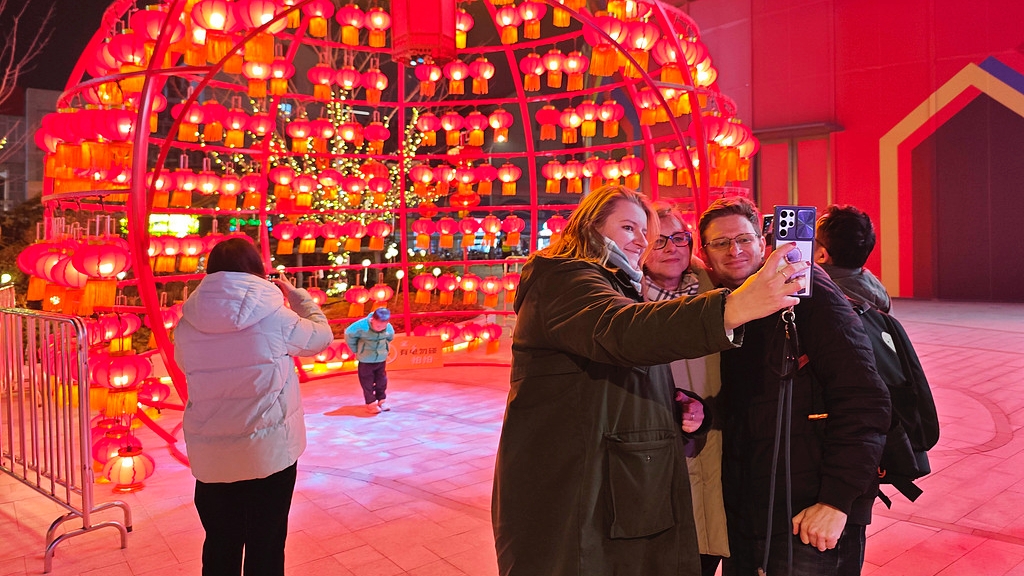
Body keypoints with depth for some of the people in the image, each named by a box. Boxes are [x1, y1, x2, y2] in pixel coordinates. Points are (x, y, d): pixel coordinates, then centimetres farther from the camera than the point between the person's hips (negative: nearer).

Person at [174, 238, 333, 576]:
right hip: (269, 450, -3)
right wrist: (295, 295, 16)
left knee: (220, 545, 19)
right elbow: (322, 336, 4)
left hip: (211, 455, 3)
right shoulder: (274, 317, -13)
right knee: (266, 546, 12)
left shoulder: (188, 324, -3)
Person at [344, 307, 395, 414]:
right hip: (365, 360, -3)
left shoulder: (389, 328, -16)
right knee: (367, 382, 3)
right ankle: (371, 403, 14)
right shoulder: (361, 326, -27)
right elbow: (349, 334, -11)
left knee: (381, 381, 14)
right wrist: (356, 350, -3)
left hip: (381, 358, 3)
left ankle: (382, 400, 29)